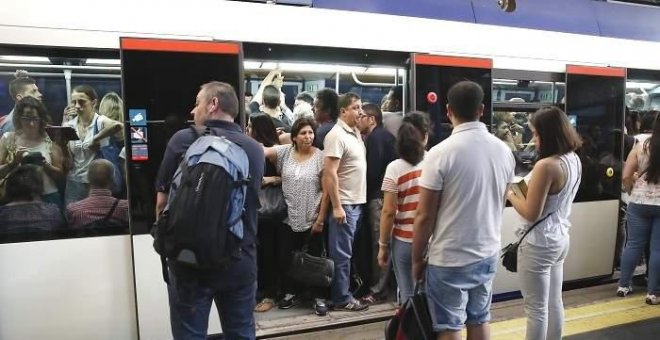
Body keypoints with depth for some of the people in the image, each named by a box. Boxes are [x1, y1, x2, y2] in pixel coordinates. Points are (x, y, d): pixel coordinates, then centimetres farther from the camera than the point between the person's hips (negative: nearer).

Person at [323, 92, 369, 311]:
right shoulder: (336, 135, -15)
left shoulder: (356, 133, 12)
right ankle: (342, 299, 13)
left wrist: (357, 200, 15)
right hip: (344, 204, -9)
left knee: (347, 252, 17)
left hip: (357, 202, 9)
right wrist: (337, 206, -21)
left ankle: (346, 291, 30)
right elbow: (329, 173, -20)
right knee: (342, 254, 2)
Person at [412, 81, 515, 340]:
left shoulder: (440, 153, -19)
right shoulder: (504, 151, 0)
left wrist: (417, 259, -3)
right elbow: (498, 204, 12)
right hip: (488, 254, 6)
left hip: (450, 259, -5)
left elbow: (424, 216, -16)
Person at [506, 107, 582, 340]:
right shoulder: (574, 160, 4)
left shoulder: (546, 165, -24)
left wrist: (510, 194, -7)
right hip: (560, 238, 9)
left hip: (540, 243, -9)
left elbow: (531, 213, -22)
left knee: (536, 308, 5)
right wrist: (526, 188, 7)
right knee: (554, 303, 21)